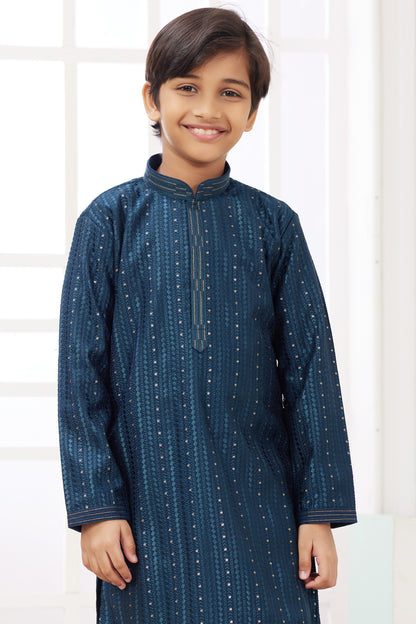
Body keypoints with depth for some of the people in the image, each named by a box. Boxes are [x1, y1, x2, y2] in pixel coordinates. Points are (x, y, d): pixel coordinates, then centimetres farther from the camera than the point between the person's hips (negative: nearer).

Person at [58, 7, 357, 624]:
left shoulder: (273, 224, 3)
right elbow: (82, 371, 0)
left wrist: (321, 509, 0)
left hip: (256, 500, 1)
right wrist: (94, 505, -5)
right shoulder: (110, 221, 0)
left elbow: (311, 367, 3)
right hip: (148, 499, -1)